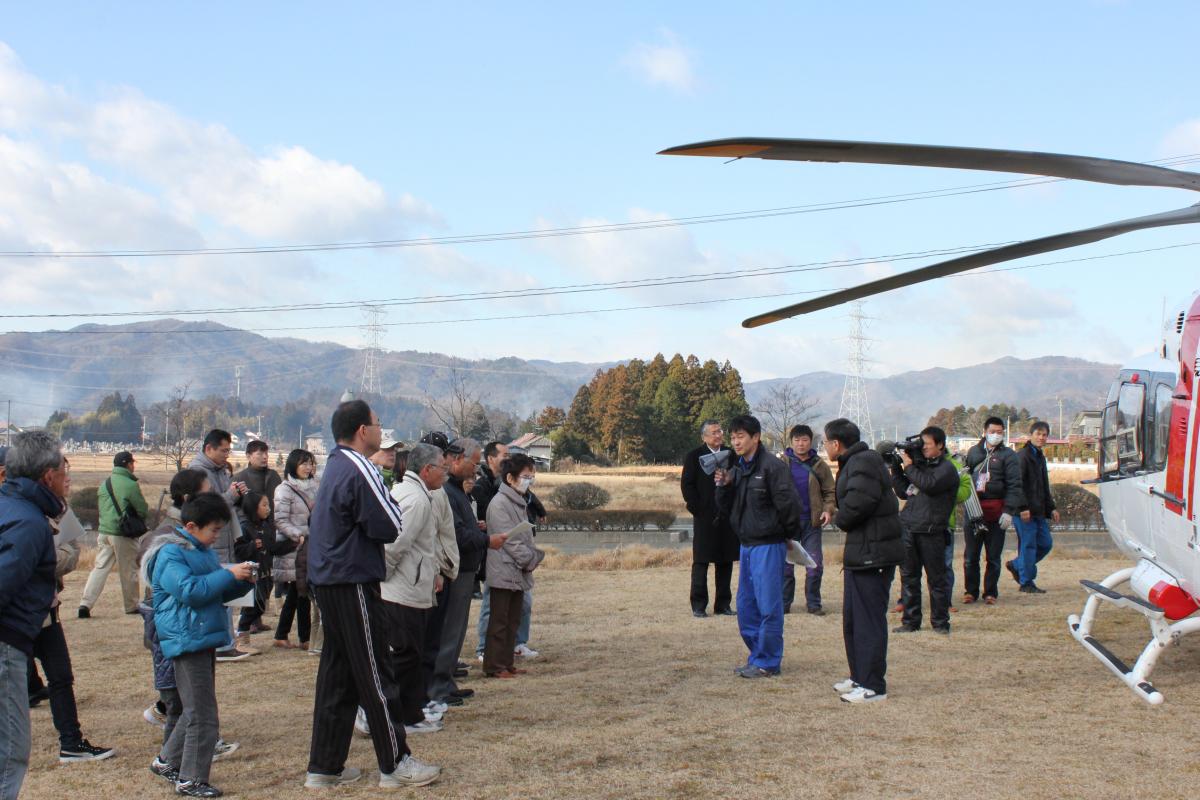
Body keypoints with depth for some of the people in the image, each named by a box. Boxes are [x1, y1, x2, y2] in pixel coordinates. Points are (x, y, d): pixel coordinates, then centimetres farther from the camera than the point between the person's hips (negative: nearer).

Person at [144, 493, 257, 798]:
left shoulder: (202, 551, 17)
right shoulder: (170, 554, -13)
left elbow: (219, 592, 24)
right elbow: (190, 590, -25)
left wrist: (243, 582, 5)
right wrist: (229, 574, -22)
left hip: (205, 639, 10)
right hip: (187, 640, -10)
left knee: (195, 710, 19)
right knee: (202, 714, -7)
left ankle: (167, 761, 32)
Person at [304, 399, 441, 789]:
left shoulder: (335, 467, 14)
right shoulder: (359, 471, -16)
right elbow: (389, 529, -17)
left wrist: (385, 501, 6)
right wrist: (392, 502, 3)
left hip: (327, 582, 10)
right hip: (353, 584, -9)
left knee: (337, 675, 12)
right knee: (375, 676, -2)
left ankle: (324, 766, 16)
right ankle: (396, 763, 6)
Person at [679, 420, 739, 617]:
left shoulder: (731, 455, 10)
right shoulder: (694, 457, 0)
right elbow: (686, 484, -3)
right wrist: (697, 509, -9)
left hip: (728, 517, 3)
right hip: (705, 518, -3)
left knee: (725, 561, 7)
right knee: (701, 562, 0)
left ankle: (723, 604, 15)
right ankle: (698, 606, 5)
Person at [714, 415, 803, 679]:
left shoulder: (773, 467, -13)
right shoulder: (737, 469, 12)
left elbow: (788, 505, -14)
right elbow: (726, 508, 13)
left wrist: (786, 535, -4)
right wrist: (723, 486, -4)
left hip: (769, 545, -8)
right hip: (747, 545, 8)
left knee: (768, 606, -3)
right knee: (746, 606, 13)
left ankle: (767, 662, 3)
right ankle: (757, 655, 23)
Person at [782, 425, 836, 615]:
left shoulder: (819, 465, 4)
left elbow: (830, 491, 8)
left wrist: (828, 509, -9)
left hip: (812, 522, 1)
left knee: (815, 565, 1)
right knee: (785, 565, 5)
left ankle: (813, 603, 13)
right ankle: (784, 604, 14)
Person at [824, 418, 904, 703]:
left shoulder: (865, 463, -17)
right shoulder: (853, 463, 16)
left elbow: (855, 505, -27)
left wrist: (839, 520, -9)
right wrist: (844, 520, -2)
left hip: (873, 554, -11)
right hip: (859, 552, 11)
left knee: (869, 620, -5)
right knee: (852, 618, 18)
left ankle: (873, 686, 1)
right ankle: (859, 677, 28)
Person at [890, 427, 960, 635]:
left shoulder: (947, 468, -3)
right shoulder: (920, 464, 16)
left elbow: (928, 484, -20)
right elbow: (903, 492, 20)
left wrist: (909, 466, -11)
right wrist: (896, 468, 10)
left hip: (931, 532, -6)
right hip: (908, 528, 6)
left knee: (936, 579, 2)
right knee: (909, 577, 9)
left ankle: (940, 622, 10)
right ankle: (910, 621, 16)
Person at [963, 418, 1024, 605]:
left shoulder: (1008, 455, 0)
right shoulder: (973, 452, 12)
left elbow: (1014, 485, -7)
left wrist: (1009, 511, -15)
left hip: (996, 510, -3)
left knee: (993, 556, 5)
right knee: (970, 555, 5)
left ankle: (990, 593, 14)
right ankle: (970, 591, 15)